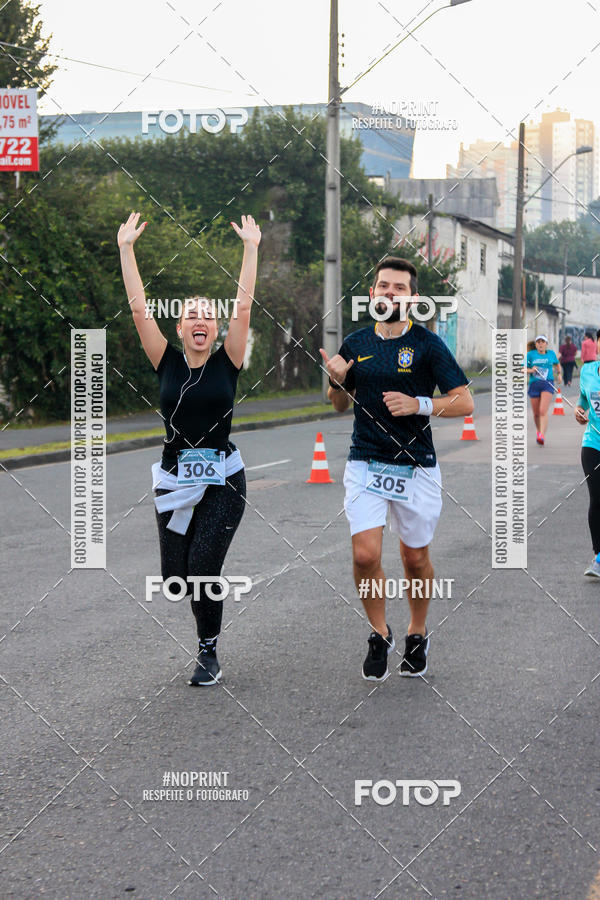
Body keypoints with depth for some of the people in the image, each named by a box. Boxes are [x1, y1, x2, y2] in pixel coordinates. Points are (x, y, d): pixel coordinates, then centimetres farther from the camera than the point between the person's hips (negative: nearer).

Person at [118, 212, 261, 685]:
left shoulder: (227, 363, 0)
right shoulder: (168, 363, 3)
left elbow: (244, 306, -7)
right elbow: (139, 309, -2)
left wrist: (251, 248, -10)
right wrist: (126, 249, -6)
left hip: (223, 481, -2)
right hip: (173, 481, 2)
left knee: (203, 566, -13)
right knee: (176, 574, 1)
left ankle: (209, 654, 4)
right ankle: (206, 598, 35)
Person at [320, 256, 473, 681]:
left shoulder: (427, 344, -4)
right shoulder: (356, 344, 6)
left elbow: (465, 402, -7)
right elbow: (340, 405, 18)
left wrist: (418, 404, -21)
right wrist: (336, 380, -3)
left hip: (416, 469, -2)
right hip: (366, 466, 2)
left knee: (415, 559, 10)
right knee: (365, 555, -11)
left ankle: (417, 634, 34)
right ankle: (379, 635, 12)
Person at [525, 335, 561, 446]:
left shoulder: (551, 353, 9)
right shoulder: (530, 354, 4)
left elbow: (556, 364, 29)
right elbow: (523, 369, 2)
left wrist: (559, 374, 17)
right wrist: (530, 370, -16)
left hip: (548, 384, -1)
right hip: (534, 384, 1)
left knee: (543, 411, -18)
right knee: (536, 413, 9)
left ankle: (542, 435, -26)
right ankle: (538, 431, 37)